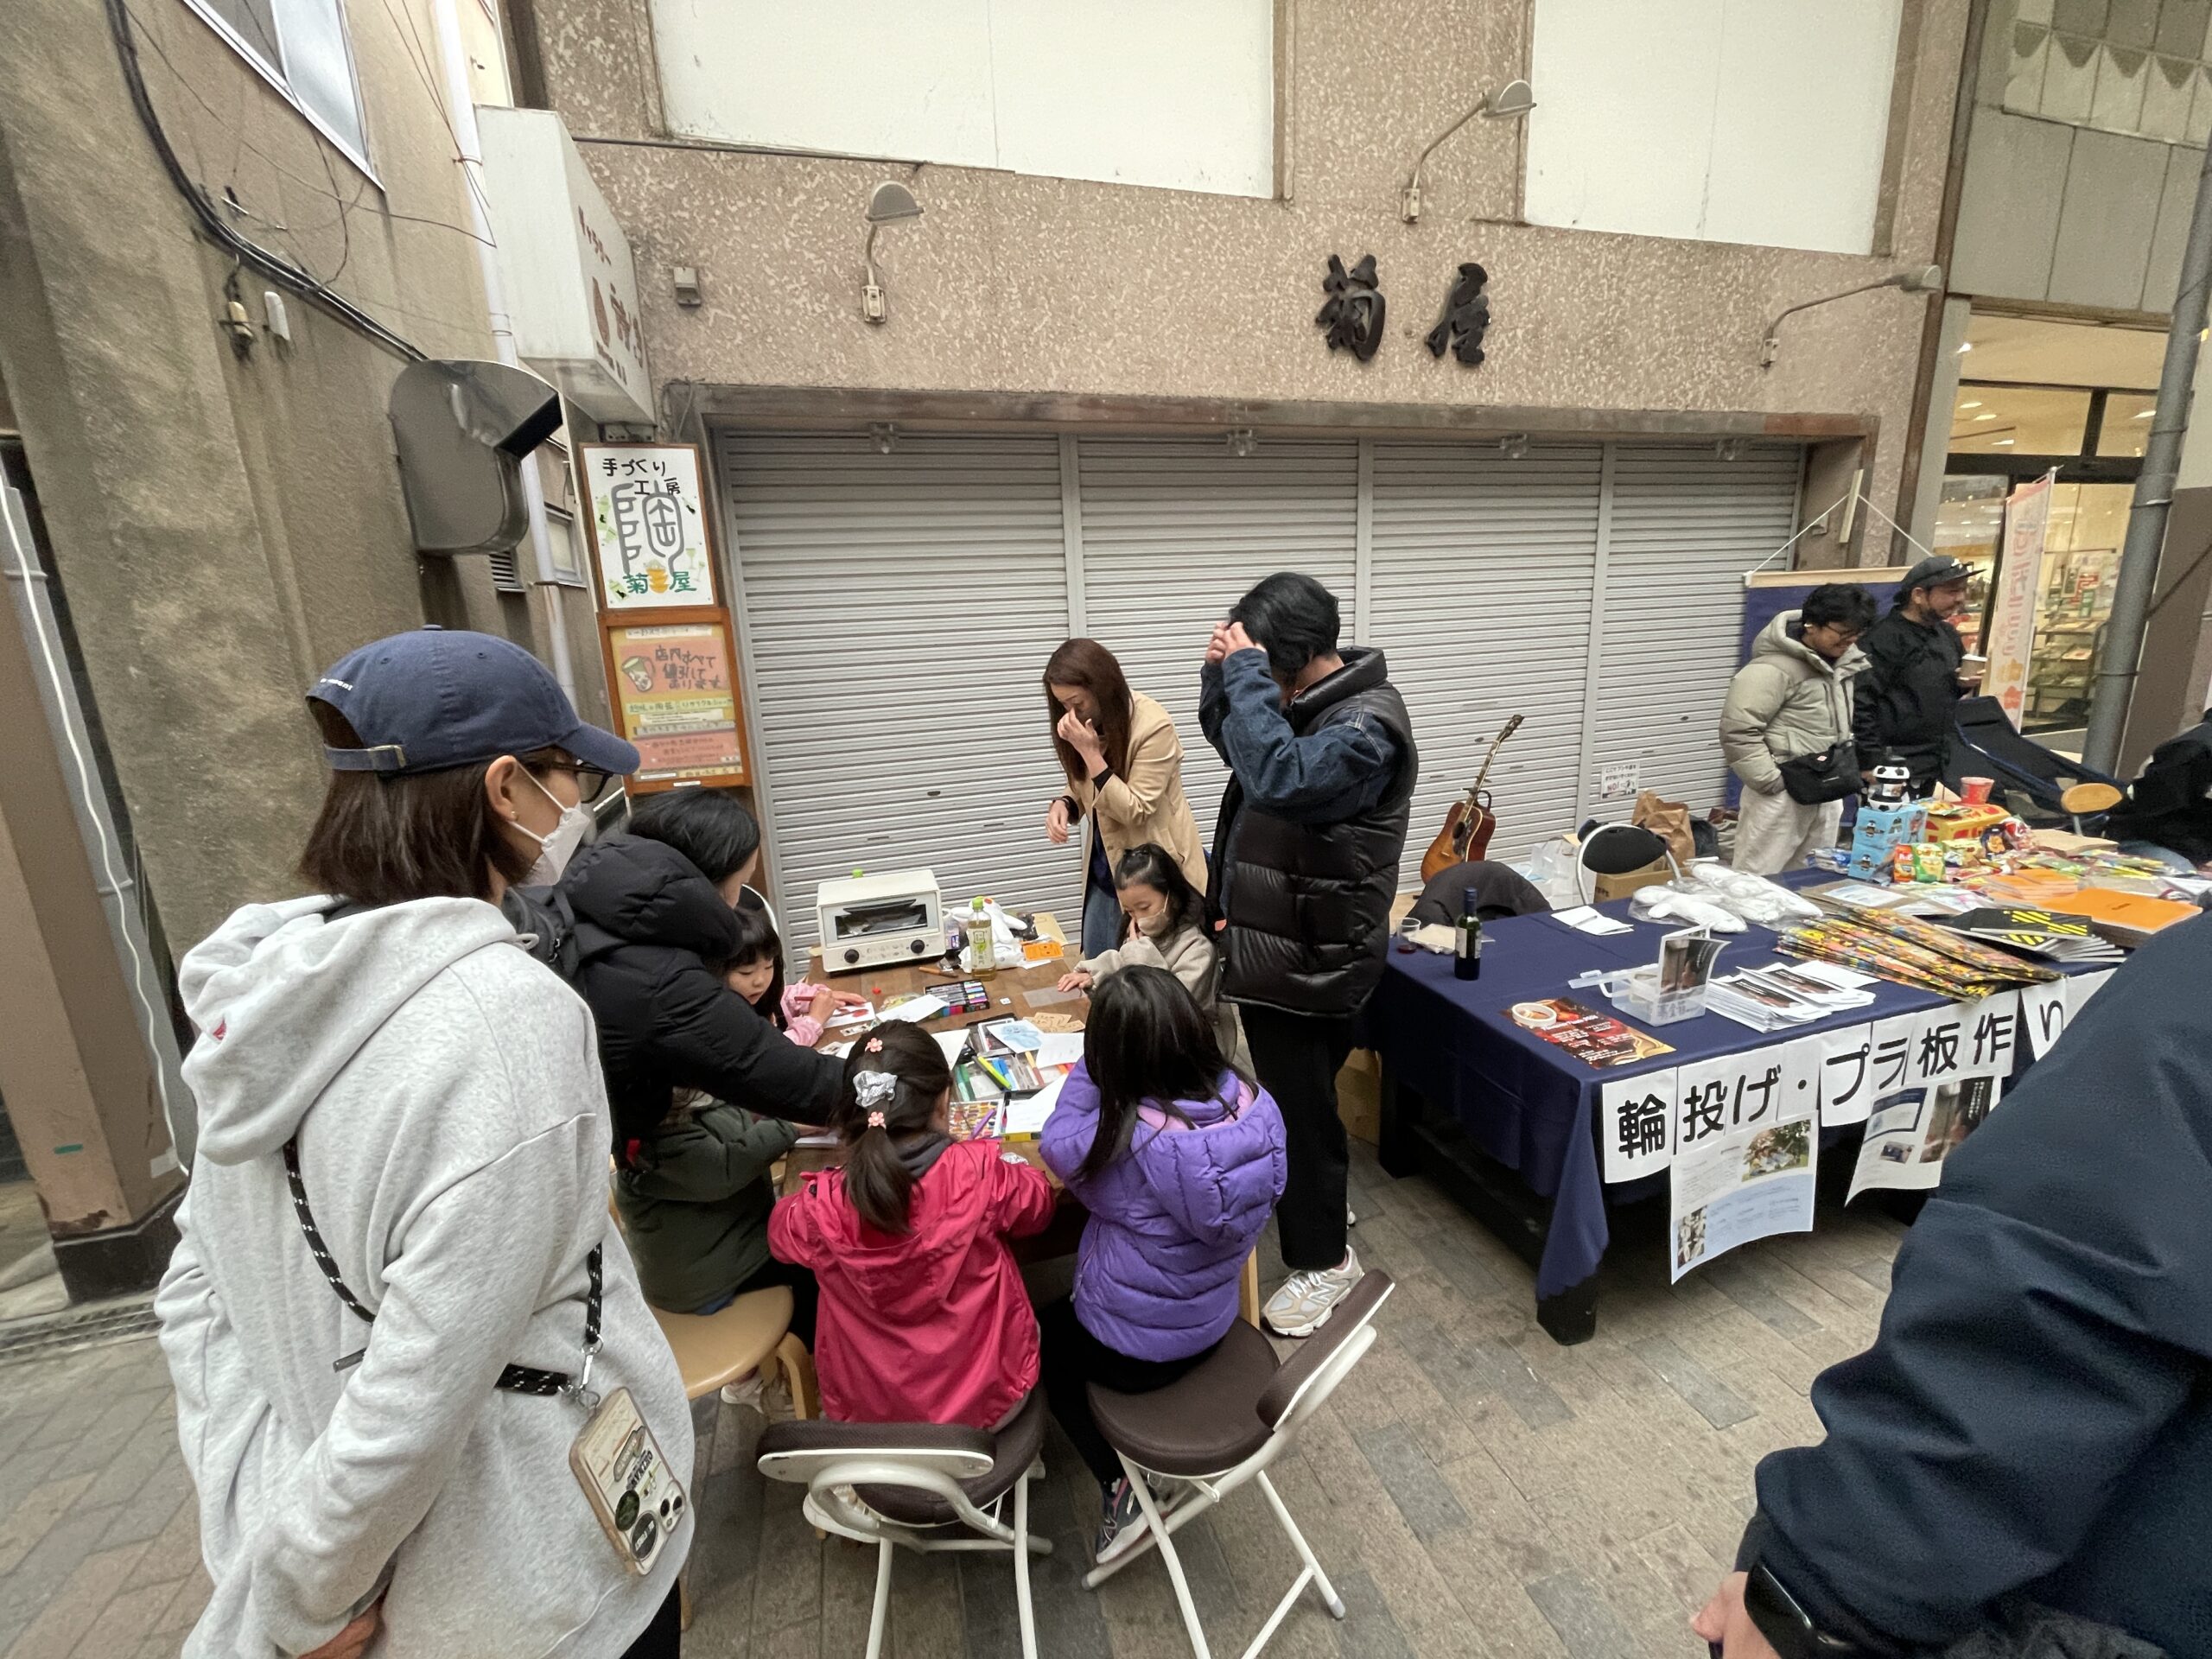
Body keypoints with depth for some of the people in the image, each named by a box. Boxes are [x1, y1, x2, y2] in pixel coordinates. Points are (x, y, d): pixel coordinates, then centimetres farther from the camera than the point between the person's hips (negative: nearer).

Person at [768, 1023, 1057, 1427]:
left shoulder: (820, 1210, -25)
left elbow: (779, 1232, 1)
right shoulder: (980, 1174, -28)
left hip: (863, 1414, 1)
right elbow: (1037, 1207, -5)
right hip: (988, 1400, -1)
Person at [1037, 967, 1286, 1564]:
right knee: (1070, 1308, 31)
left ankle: (1123, 1488, 21)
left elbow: (1057, 1144, -16)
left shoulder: (1126, 1143, -36)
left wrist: (1096, 1058, -17)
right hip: (1213, 1324, 6)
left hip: (1136, 1352, -5)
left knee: (1039, 1334, 26)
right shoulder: (1256, 1106, -20)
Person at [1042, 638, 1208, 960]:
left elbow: (1136, 811, -20)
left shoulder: (1153, 727, -22)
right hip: (1105, 867, 7)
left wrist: (1090, 753, -28)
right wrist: (1063, 804, -11)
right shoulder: (1090, 724, 0)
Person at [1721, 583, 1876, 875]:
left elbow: (1844, 725, 22)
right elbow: (1737, 731, -22)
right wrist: (1772, 782, -19)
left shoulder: (1846, 661, 9)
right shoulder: (1774, 668, -18)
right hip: (1782, 796, -8)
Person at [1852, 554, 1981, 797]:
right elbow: (1861, 704, -21)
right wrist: (1870, 764, -23)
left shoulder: (1947, 634, 13)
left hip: (1932, 765, 9)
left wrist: (1962, 683, 3)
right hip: (1894, 766, -9)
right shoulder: (1883, 639, -15)